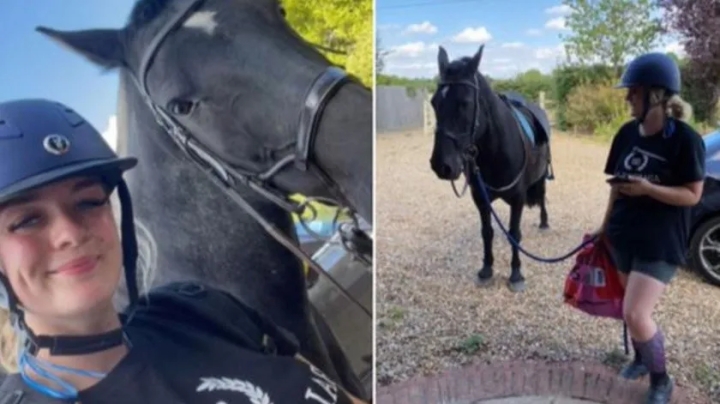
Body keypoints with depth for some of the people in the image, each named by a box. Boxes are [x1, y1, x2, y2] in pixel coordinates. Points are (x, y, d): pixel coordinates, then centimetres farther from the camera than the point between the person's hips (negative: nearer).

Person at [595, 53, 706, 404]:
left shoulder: (685, 140, -16)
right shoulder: (626, 134, 1)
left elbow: (693, 195, -14)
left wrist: (648, 189, -29)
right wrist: (606, 225, 11)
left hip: (662, 242, -6)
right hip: (623, 236, 6)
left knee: (635, 314, -11)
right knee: (633, 310, 18)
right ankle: (641, 357, 44)